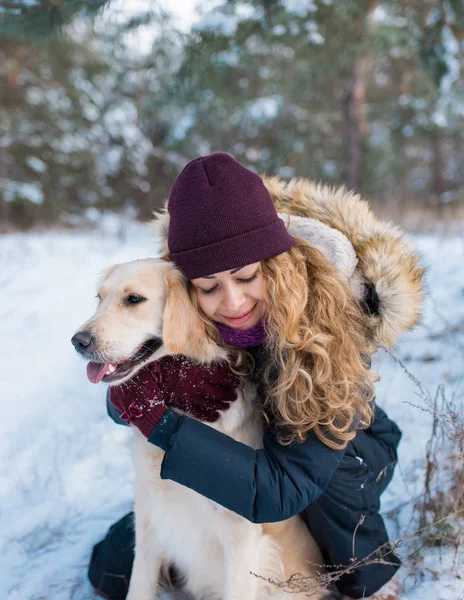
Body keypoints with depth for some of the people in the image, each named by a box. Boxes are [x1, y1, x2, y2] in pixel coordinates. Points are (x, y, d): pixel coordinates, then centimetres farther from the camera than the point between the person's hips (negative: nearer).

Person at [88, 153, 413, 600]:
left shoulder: (328, 332, -36)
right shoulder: (181, 314, -25)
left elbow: (281, 489, -40)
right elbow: (123, 401, -15)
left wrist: (157, 421, -45)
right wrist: (166, 386, -39)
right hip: (234, 461, 3)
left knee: (324, 466, -38)